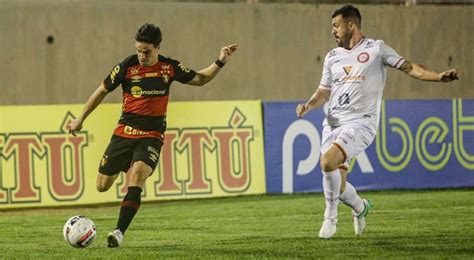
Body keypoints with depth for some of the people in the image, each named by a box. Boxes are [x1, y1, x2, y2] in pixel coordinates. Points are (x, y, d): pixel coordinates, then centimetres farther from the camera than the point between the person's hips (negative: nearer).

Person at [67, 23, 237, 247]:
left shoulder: (169, 67, 0)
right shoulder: (127, 66, -6)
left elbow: (200, 79, 17)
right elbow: (102, 91, 6)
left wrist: (220, 63, 3)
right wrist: (80, 119, 10)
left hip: (152, 135, -1)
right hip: (125, 131, 1)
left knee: (137, 175, -28)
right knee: (102, 186, 3)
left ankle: (119, 232, -30)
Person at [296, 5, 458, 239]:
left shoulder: (376, 49, 1)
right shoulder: (332, 57, 15)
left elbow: (409, 68, -3)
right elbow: (324, 91, 21)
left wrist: (439, 77, -17)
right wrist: (309, 105, 0)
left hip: (360, 122, -6)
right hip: (333, 123, 6)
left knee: (328, 162, -28)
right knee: (337, 185, 0)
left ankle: (330, 217, -8)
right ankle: (360, 207, 34)